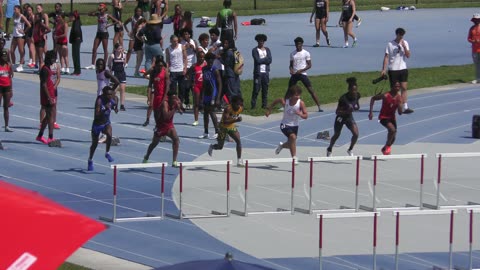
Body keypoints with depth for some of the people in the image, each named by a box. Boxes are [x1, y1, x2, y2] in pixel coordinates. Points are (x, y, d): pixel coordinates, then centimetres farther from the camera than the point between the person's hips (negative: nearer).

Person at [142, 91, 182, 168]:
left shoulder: (175, 103, -12)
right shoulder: (165, 103, -28)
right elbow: (166, 116, -40)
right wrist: (174, 109, -44)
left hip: (169, 125, 3)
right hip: (161, 125, -3)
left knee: (176, 139, -24)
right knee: (154, 143, 18)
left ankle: (174, 161, -22)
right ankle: (146, 158, 48)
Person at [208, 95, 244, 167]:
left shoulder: (241, 109, -11)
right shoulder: (228, 109, -31)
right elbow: (225, 121, -41)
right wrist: (236, 120, -49)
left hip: (232, 127, 4)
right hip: (223, 127, -4)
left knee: (238, 141, -20)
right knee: (220, 147, 8)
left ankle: (239, 160, -16)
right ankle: (212, 147, 46)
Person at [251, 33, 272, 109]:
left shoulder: (267, 50, 14)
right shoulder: (255, 50, 2)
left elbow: (270, 60, 1)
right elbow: (257, 60, -12)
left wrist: (261, 60, -8)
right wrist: (265, 59, -1)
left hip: (266, 72, 4)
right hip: (258, 72, -4)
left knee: (265, 89, 5)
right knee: (256, 89, -7)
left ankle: (264, 105, 10)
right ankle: (253, 105, -3)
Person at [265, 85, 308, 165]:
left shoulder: (301, 103, -17)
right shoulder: (285, 101, -18)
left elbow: (306, 116, -14)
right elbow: (275, 101, 3)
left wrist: (300, 114, -35)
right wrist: (269, 110, 9)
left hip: (294, 126, 3)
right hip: (285, 125, -3)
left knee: (291, 144, 17)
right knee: (293, 137, -30)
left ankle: (282, 145, 55)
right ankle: (294, 158, -25)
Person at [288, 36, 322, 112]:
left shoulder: (306, 53, -2)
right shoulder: (292, 54, 10)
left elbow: (309, 65, -4)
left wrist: (301, 70, -16)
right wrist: (291, 70, -6)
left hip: (302, 74, -4)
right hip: (294, 74, 4)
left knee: (311, 90, -9)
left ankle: (319, 107, -10)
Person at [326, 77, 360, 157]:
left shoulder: (357, 95, -14)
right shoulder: (343, 98, -31)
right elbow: (337, 112, -26)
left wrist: (357, 107, -11)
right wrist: (346, 111, -42)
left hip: (349, 117, 4)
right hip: (340, 117, -4)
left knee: (356, 134, -15)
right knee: (336, 135, 13)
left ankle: (350, 150, 10)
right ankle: (329, 149, 42)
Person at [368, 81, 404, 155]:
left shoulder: (399, 98, -6)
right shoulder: (386, 96, -19)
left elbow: (400, 113, -7)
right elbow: (373, 98, -7)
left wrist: (399, 103, -25)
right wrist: (371, 112, -10)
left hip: (392, 118, 6)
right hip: (384, 117, -6)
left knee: (393, 138, 9)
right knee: (392, 129, -32)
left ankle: (384, 149, 37)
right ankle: (387, 146, -12)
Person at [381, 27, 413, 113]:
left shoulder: (405, 43, 6)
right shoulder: (390, 44, -4)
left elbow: (408, 55, -1)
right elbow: (386, 57, -5)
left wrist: (404, 47, -16)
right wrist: (384, 69, -11)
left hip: (403, 68, 3)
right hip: (393, 70, -3)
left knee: (404, 88, -3)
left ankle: (405, 107, -5)